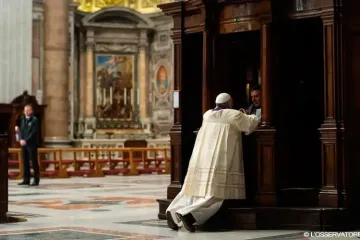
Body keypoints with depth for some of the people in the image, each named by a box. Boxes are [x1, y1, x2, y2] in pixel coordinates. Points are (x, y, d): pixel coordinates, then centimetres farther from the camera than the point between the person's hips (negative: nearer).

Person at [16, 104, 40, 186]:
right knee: (25, 162, 7)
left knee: (34, 162, -4)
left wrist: (26, 140, -17)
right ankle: (26, 180, 12)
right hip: (23, 144, 6)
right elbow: (20, 130, 13)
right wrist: (21, 139, -5)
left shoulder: (35, 120, -4)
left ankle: (36, 180, 0)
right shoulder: (23, 120, 15)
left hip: (32, 144, -6)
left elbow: (34, 132, -11)